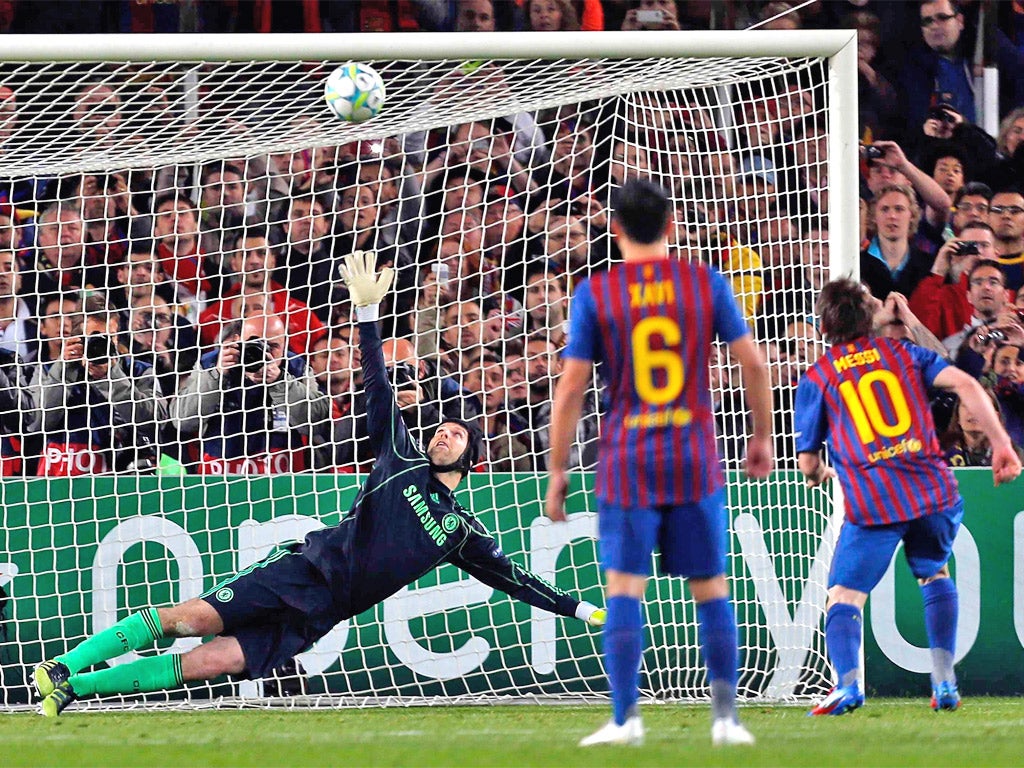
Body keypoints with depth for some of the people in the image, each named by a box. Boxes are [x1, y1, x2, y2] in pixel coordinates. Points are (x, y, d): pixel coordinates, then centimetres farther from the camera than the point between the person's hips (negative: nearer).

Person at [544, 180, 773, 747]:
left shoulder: (594, 294, -2)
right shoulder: (705, 283, 2)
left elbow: (570, 390, -3)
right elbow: (753, 364, 4)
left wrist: (557, 473, 3)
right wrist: (762, 438, 18)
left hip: (627, 463, -1)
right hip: (695, 463, 1)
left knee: (624, 589, 0)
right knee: (710, 588, 9)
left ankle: (624, 718, -7)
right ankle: (725, 716, 8)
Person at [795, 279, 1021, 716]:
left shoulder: (816, 378, 11)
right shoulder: (902, 353, 17)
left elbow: (807, 462, 12)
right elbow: (964, 384, 2)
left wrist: (820, 475, 36)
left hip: (872, 501, -3)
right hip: (933, 489, 3)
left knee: (844, 597, 1)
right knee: (935, 575, 27)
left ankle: (847, 681, -26)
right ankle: (944, 680, 15)